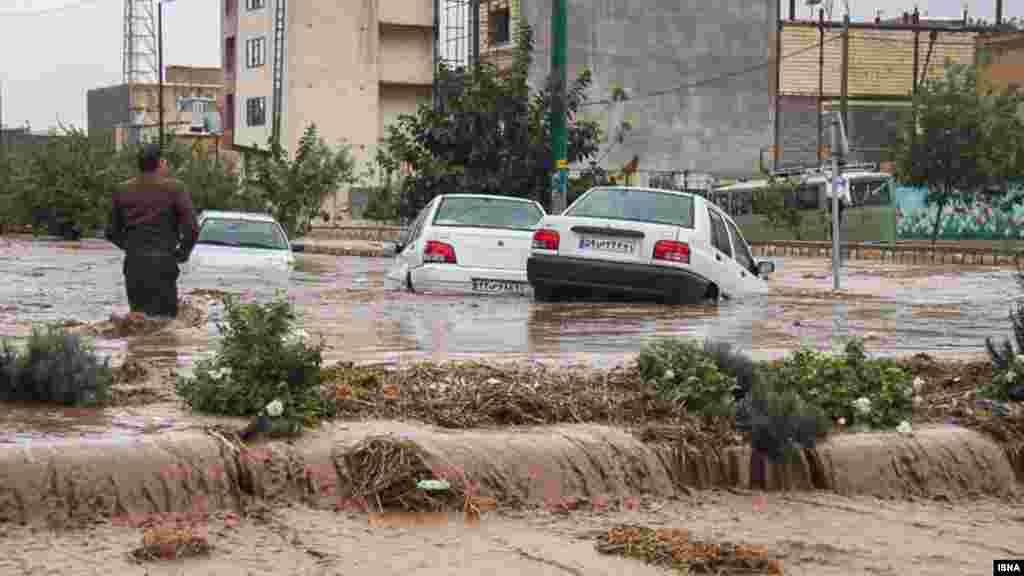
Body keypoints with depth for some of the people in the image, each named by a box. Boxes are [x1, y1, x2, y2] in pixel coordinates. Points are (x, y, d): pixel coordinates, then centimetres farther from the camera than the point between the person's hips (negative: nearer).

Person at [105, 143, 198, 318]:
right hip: (162, 264, -5)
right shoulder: (174, 188, -4)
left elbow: (112, 232, 14)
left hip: (133, 265, 5)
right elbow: (191, 229, -10)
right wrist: (182, 253, 5)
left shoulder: (123, 190, 10)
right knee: (164, 320, -3)